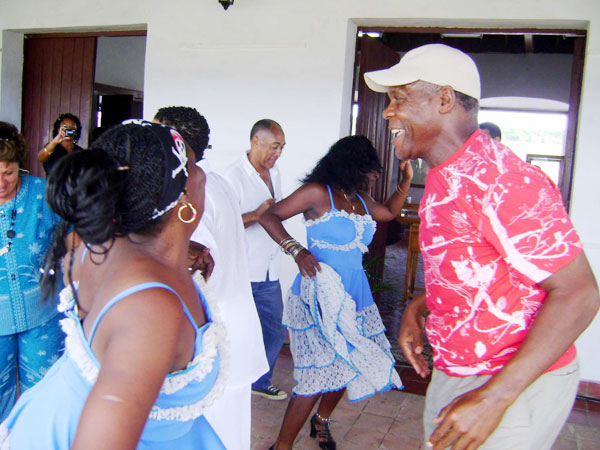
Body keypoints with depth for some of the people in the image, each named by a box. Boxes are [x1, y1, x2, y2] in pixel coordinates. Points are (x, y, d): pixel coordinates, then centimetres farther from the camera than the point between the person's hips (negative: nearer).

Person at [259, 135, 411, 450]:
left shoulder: (361, 200, 13)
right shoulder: (318, 193, -9)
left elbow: (390, 213, 33)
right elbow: (269, 217, -9)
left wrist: (406, 179, 23)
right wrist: (296, 250, -22)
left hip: (355, 295, 8)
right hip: (321, 296, -7)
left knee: (348, 364, 12)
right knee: (319, 372, -9)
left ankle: (321, 421, 39)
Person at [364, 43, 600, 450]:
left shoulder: (501, 180, -25)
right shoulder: (443, 179, 6)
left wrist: (494, 398, -27)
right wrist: (419, 308, 2)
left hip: (517, 387, -9)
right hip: (453, 373, 9)